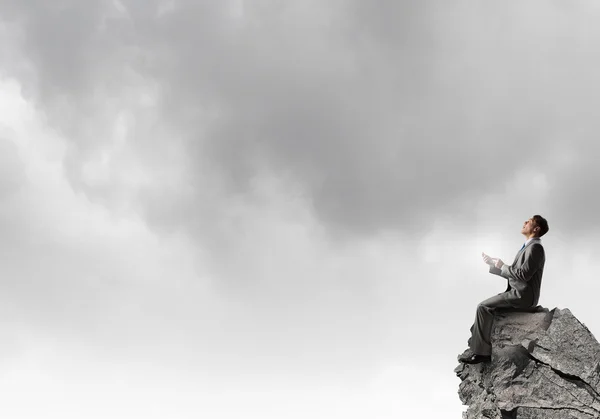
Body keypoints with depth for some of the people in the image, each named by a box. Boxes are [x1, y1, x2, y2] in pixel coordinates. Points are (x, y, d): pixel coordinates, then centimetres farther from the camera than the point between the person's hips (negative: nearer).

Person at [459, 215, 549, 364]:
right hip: (519, 294, 10)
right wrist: (493, 263, 15)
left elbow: (523, 275, -23)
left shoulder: (535, 247, -16)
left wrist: (502, 266, -10)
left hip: (523, 296, -10)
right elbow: (511, 272, 22)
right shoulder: (528, 247, 18)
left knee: (484, 307, -14)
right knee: (485, 306, 10)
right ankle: (477, 345, 6)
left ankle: (482, 352, -10)